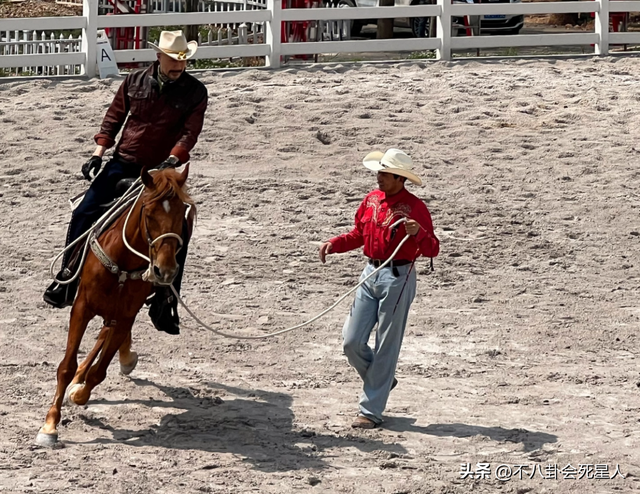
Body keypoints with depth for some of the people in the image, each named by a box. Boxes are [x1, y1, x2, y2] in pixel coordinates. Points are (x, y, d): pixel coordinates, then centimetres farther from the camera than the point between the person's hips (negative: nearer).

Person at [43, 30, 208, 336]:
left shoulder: (195, 92, -5)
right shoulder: (135, 82, 2)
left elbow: (190, 133, -14)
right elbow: (113, 119, 9)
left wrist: (171, 162, -29)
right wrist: (98, 153, -1)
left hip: (164, 170, -1)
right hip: (124, 163, 2)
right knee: (84, 215, -9)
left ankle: (165, 306, -2)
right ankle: (67, 280, 6)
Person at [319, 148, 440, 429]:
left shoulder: (414, 207, -11)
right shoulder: (372, 200, 8)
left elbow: (432, 250, -14)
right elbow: (358, 235, 20)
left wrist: (418, 233, -33)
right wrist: (333, 244, 4)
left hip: (398, 278, -7)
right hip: (371, 274, 7)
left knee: (386, 346, 0)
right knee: (352, 342, 4)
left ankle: (371, 411, 6)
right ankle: (381, 381, 30)